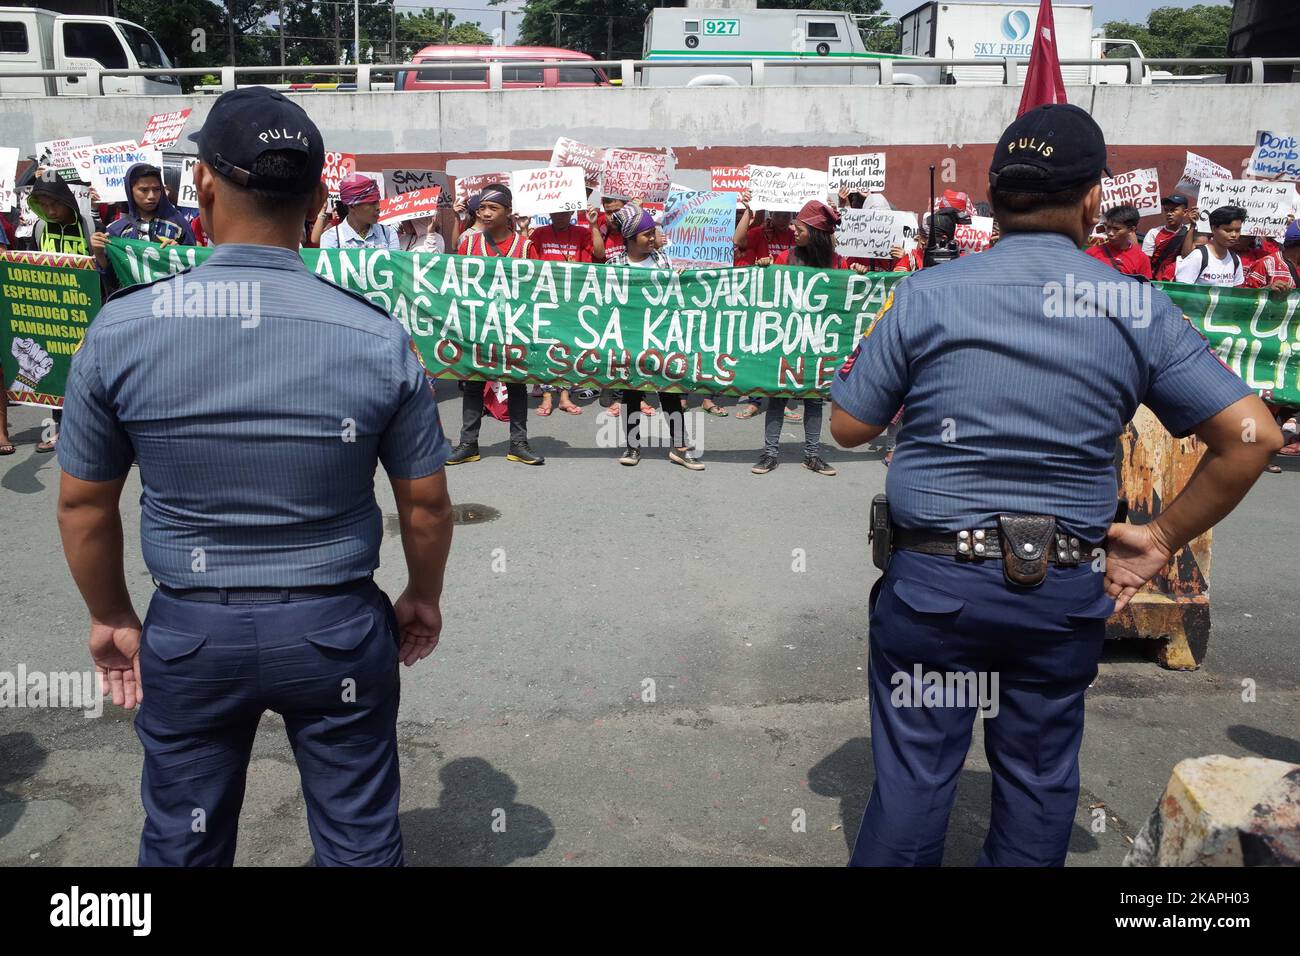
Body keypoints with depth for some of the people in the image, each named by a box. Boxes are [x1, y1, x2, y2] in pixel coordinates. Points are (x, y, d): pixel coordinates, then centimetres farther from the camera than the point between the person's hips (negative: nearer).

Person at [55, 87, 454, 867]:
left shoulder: (120, 331, -11)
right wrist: (423, 597, 14)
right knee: (360, 841, 17)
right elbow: (426, 504, -4)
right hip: (338, 628, -1)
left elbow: (83, 503, -1)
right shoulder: (377, 337, -14)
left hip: (189, 633, 1)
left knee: (183, 845, 22)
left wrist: (112, 617, 15)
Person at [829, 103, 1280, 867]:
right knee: (1040, 777, 19)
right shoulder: (1138, 308, -3)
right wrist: (1164, 537, 3)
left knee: (915, 774, 11)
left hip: (935, 579, -1)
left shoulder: (926, 295, -8)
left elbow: (849, 427, -2)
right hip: (1067, 591, 2)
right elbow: (1253, 437, -5)